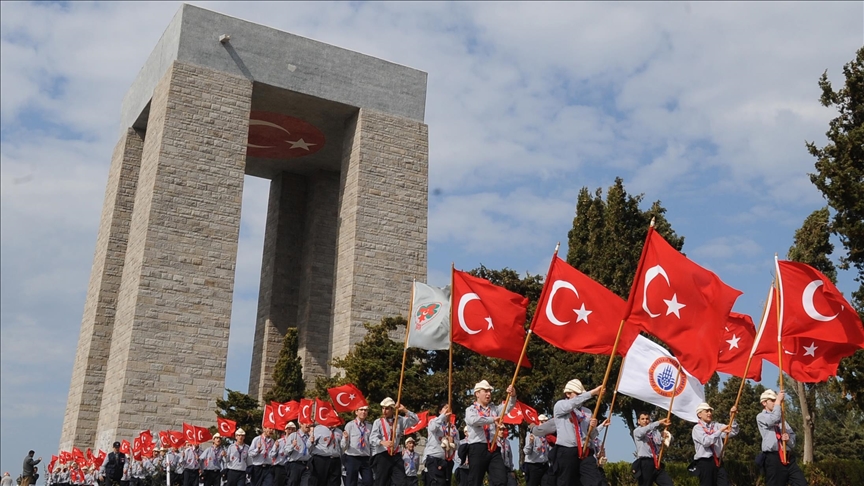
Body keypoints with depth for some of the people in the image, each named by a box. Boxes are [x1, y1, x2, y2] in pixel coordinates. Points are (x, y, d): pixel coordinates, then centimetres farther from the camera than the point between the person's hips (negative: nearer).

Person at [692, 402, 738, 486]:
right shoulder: (697, 428, -3)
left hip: (717, 462, 5)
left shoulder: (716, 425, 14)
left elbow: (733, 432, 7)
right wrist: (720, 431, -22)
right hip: (705, 462, -5)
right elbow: (706, 441, -19)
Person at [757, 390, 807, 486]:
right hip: (773, 458, -6)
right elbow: (774, 419, -16)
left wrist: (788, 439, -3)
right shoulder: (761, 416, 5)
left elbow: (793, 436, 21)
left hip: (788, 458, 6)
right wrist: (778, 401, -8)